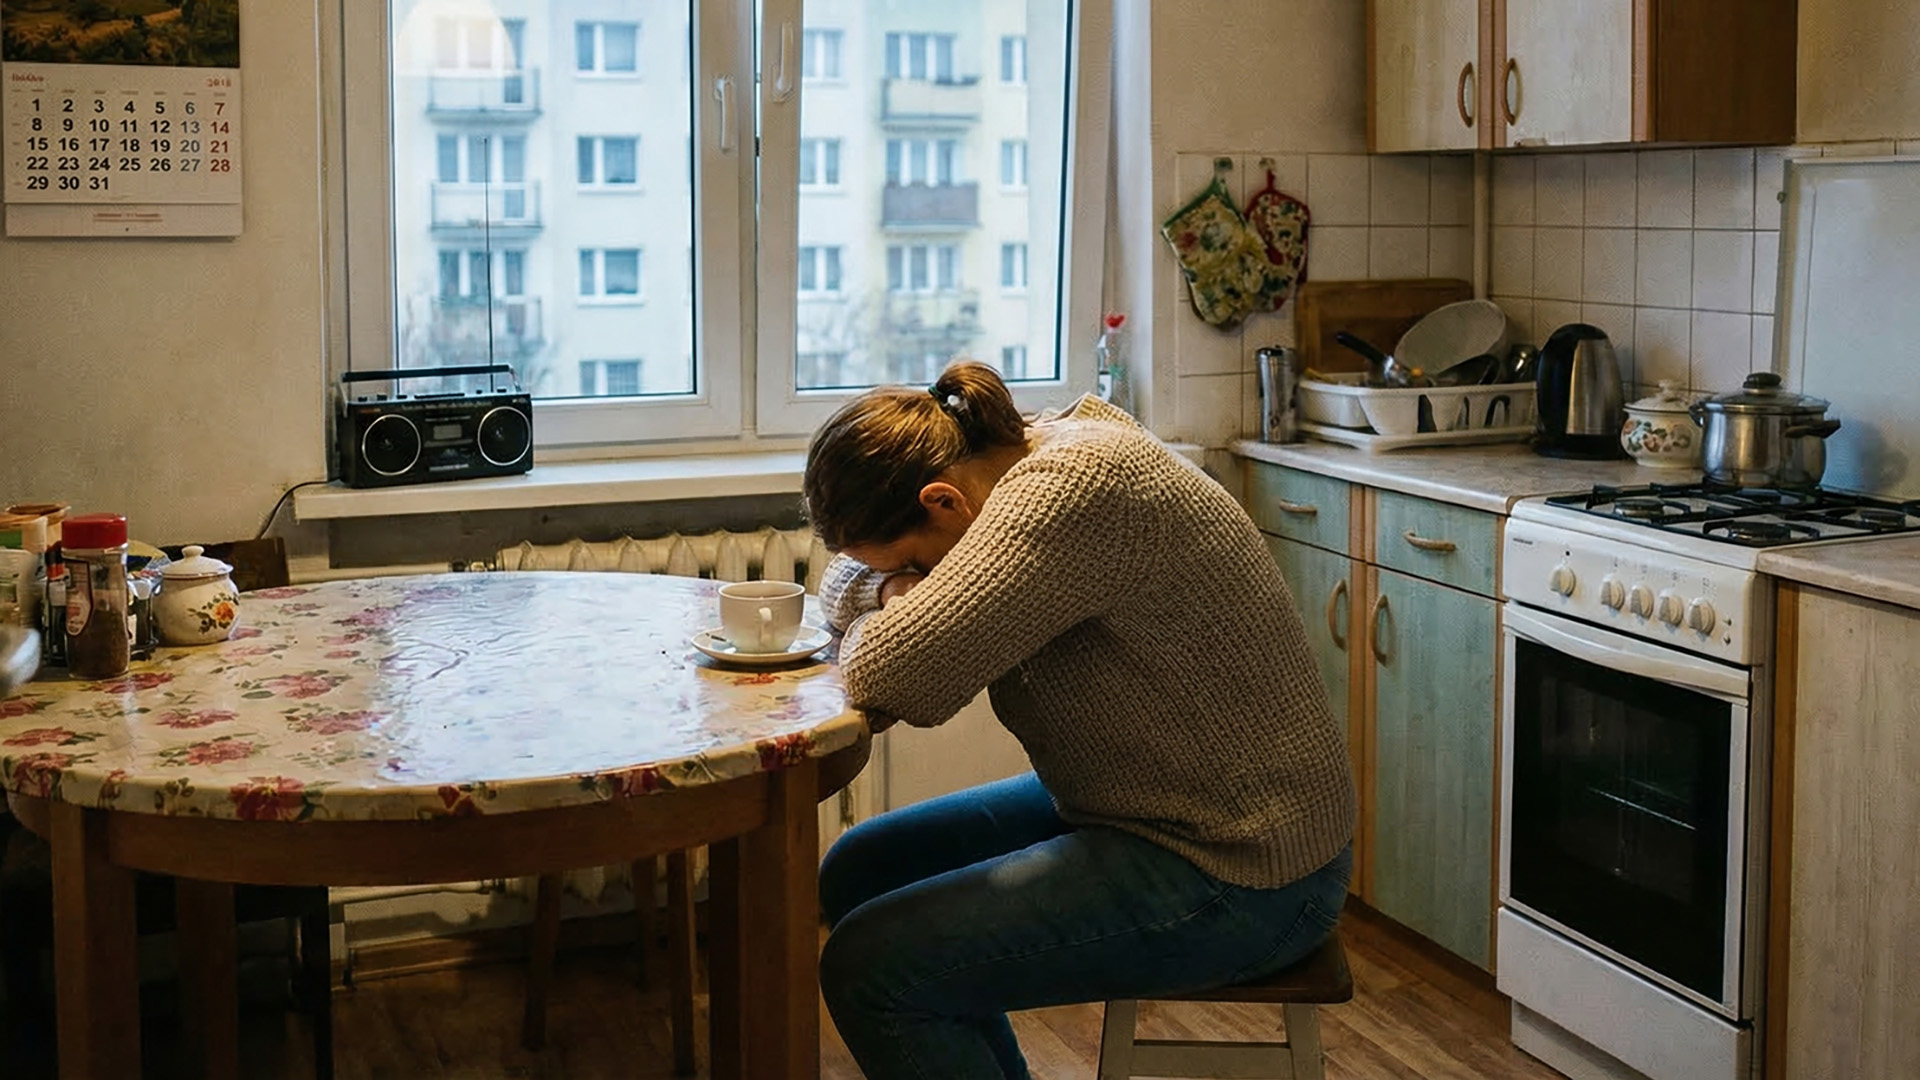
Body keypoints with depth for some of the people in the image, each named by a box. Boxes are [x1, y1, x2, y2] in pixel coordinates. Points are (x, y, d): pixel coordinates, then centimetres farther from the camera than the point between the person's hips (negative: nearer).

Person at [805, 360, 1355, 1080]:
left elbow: (892, 677, -34)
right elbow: (847, 576, 15)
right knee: (857, 874, 13)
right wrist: (894, 592, -8)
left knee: (870, 967, -17)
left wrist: (895, 605, -11)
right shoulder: (1026, 461, 3)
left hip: (1238, 874, -10)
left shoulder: (1073, 489, -26)